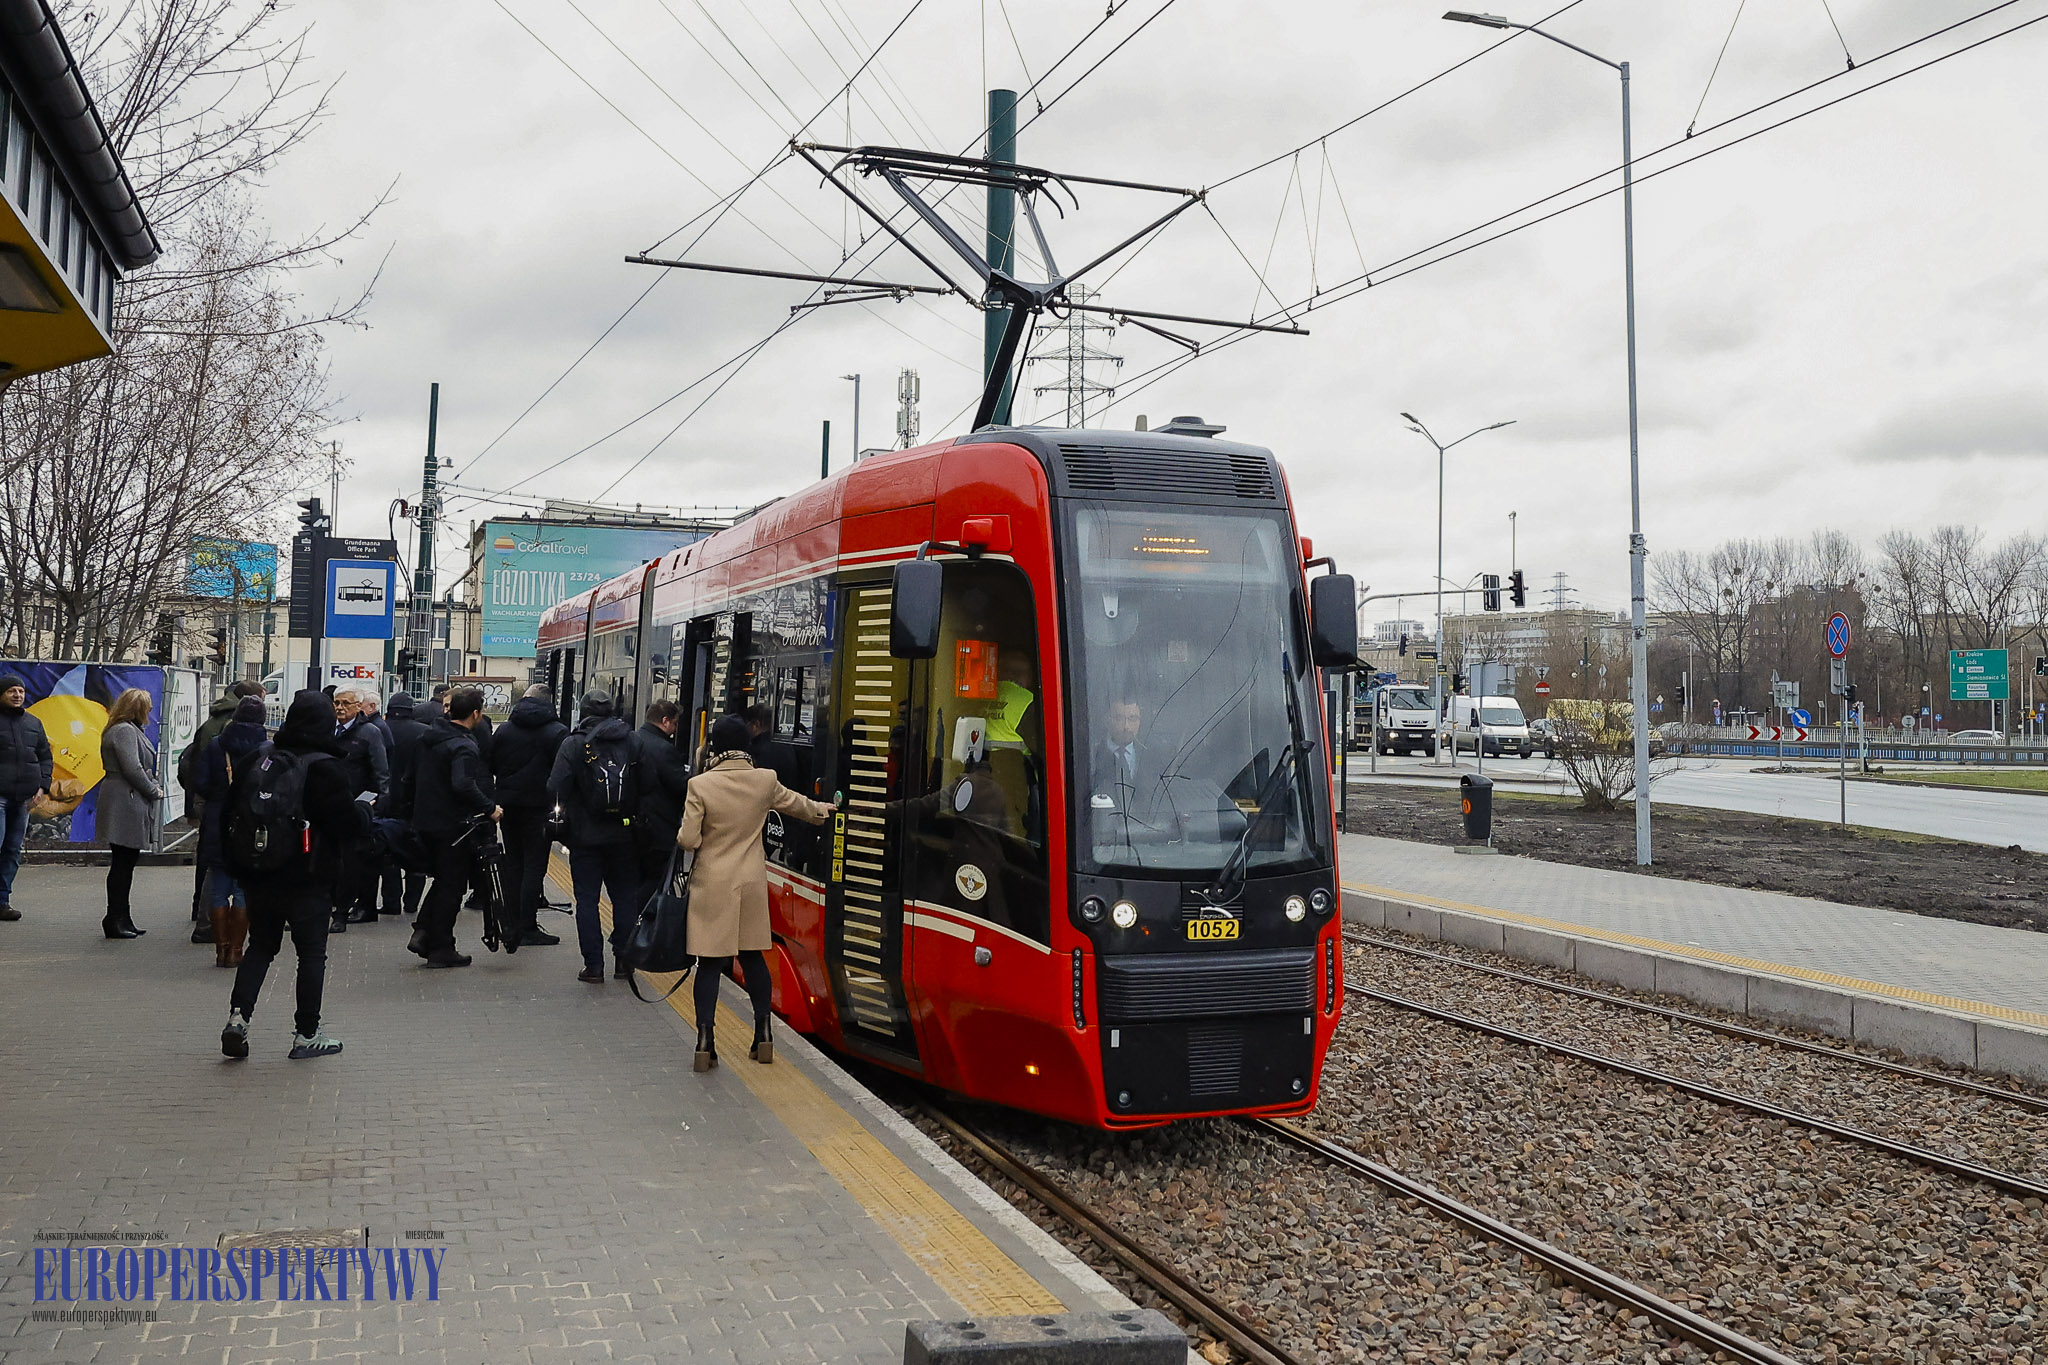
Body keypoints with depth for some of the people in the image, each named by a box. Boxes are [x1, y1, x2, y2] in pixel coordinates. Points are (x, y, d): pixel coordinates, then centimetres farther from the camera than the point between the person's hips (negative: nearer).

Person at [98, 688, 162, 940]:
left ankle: (122, 919, 19)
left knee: (125, 863, 13)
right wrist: (153, 791, -10)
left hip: (128, 804, 11)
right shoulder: (125, 731, -13)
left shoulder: (129, 730, 20)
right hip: (126, 804, -11)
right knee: (122, 863, -6)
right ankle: (115, 919, -1)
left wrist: (152, 787, 9)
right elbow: (132, 768, -21)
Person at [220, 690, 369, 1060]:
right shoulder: (326, 768, -15)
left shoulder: (256, 760, 3)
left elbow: (230, 814, 9)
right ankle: (306, 1035, 11)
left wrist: (236, 860, 20)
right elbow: (349, 824, -15)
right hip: (307, 880, -5)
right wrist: (365, 809, 6)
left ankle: (238, 1016, 3)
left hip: (257, 877, 5)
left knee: (260, 946, 18)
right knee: (312, 954, 6)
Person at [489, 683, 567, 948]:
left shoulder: (504, 729, 8)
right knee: (534, 866, 0)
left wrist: (491, 803, 16)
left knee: (512, 865, 13)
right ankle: (528, 929, -2)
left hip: (508, 806, 5)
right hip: (538, 807, -5)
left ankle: (511, 928, 15)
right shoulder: (557, 732, -7)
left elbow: (489, 768, 10)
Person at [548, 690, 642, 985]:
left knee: (587, 899, 5)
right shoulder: (632, 740, 0)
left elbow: (555, 789, -14)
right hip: (624, 835, 3)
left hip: (586, 836, -2)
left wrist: (565, 806, 6)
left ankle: (594, 965, 3)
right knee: (625, 897, 12)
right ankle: (624, 960, 16)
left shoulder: (574, 744, -8)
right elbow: (645, 784, -2)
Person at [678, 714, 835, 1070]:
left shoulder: (701, 785, -14)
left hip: (712, 885, -3)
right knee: (753, 958, 15)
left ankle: (705, 1044, 2)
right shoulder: (765, 781, -2)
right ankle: (763, 1037, 22)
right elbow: (795, 802, 18)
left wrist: (685, 833, 11)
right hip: (752, 883, 3)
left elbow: (688, 839, -13)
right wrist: (821, 809, 39)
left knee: (710, 963, 2)